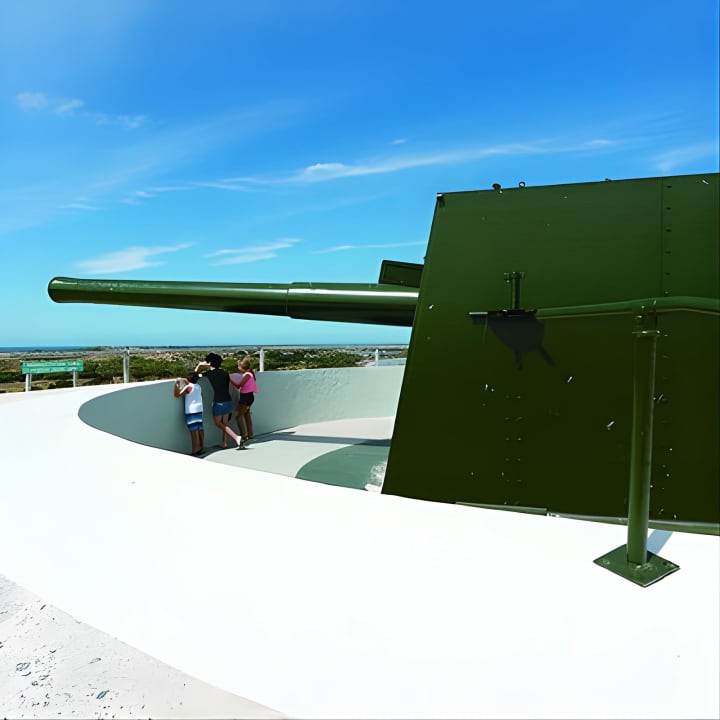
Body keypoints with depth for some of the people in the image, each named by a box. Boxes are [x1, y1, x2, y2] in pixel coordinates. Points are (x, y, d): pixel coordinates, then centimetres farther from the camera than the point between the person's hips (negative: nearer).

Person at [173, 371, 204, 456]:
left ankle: (195, 451, -8)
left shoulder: (188, 387, -8)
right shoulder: (198, 386, 10)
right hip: (199, 410, 7)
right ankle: (201, 448, 17)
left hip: (191, 411, -7)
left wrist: (176, 384, -8)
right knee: (200, 429, 11)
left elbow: (177, 394, -12)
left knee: (194, 431, -8)